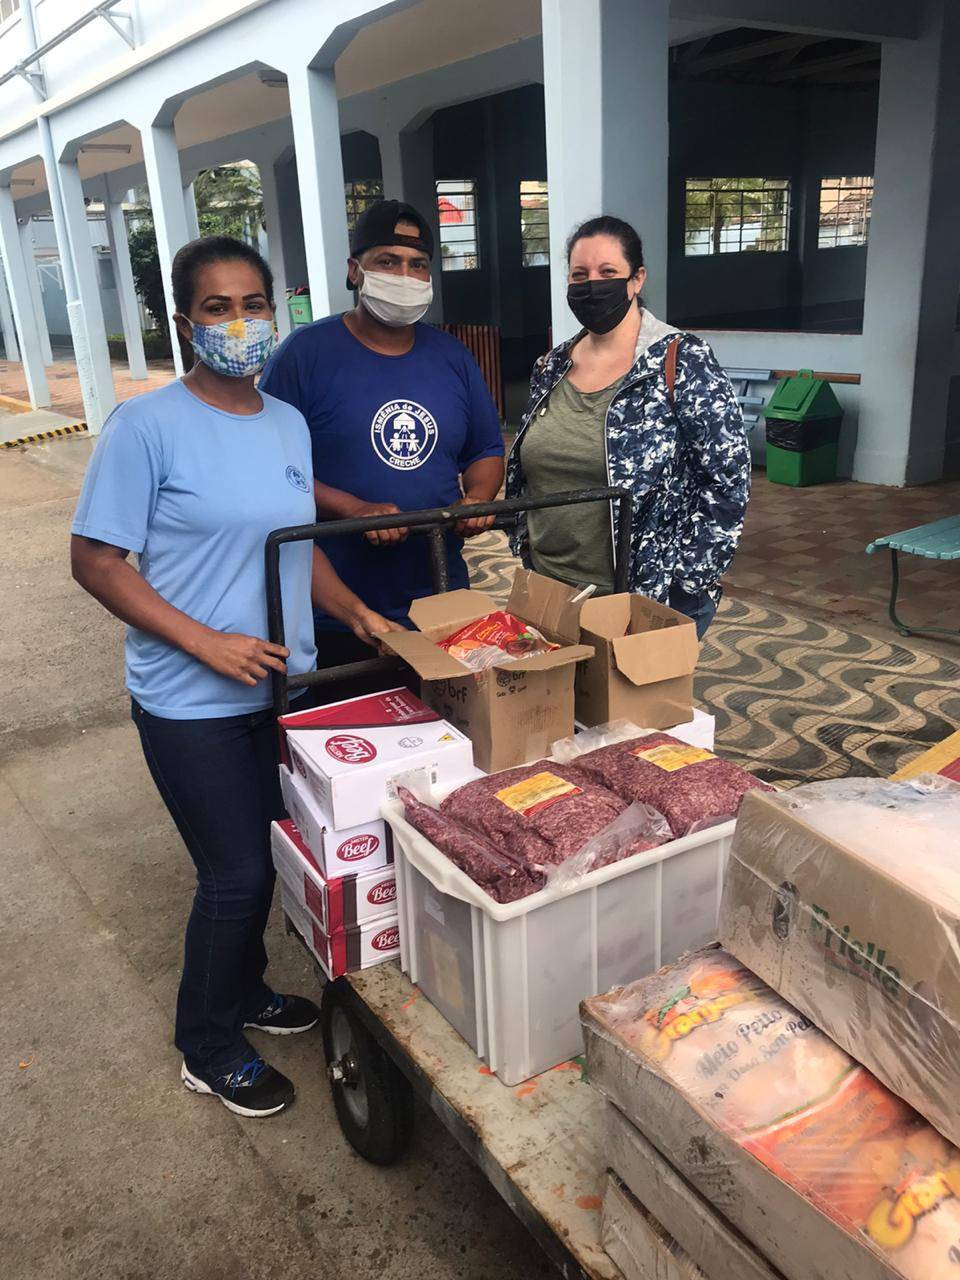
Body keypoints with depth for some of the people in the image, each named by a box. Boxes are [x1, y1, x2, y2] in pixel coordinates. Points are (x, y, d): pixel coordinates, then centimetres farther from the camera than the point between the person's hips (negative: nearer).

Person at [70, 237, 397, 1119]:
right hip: (193, 704, -6)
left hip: (282, 684, 6)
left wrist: (354, 611, 0)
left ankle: (244, 989, 45)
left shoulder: (289, 425, 5)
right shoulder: (147, 425, -14)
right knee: (235, 874, 3)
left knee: (269, 855, 19)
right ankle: (209, 1049, 28)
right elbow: (97, 560, -15)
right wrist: (207, 643, -22)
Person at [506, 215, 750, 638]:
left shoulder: (682, 363, -10)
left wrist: (686, 581, -14)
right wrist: (527, 544, 10)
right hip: (550, 589, 6)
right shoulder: (551, 368, 7)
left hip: (652, 600, -5)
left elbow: (727, 476, -12)